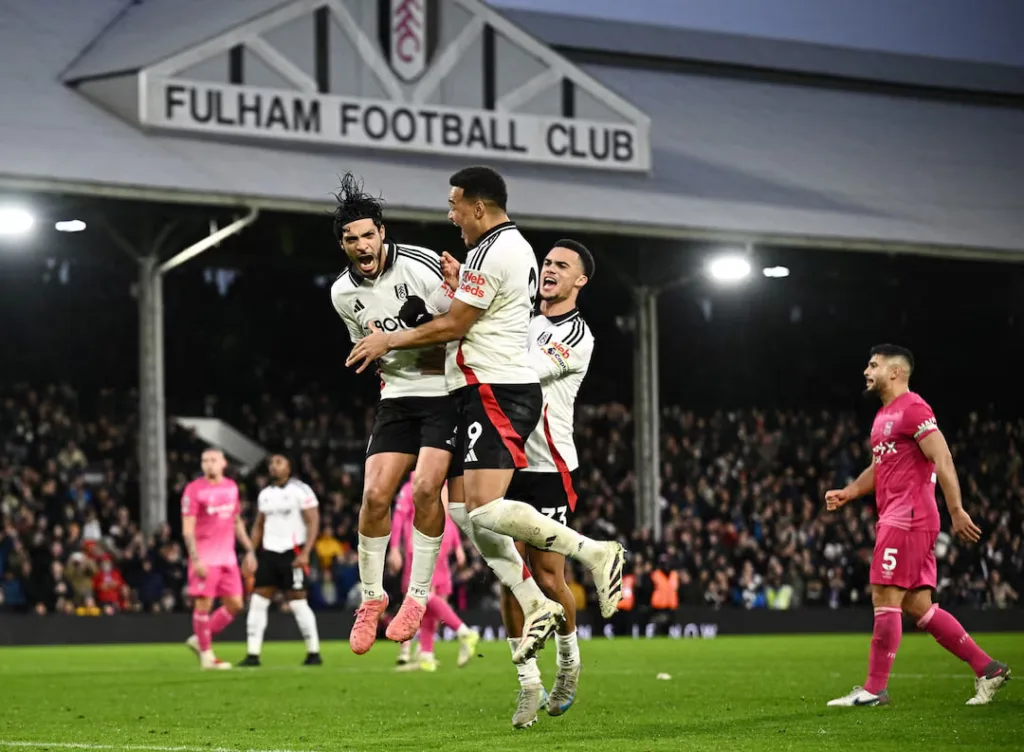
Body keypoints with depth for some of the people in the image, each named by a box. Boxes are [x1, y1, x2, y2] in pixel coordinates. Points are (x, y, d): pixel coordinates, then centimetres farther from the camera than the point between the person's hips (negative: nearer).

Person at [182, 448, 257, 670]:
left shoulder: (231, 487, 12)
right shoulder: (194, 490, -7)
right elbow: (187, 529, -10)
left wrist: (249, 551, 18)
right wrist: (196, 559, -17)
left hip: (227, 557, 6)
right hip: (205, 558, -6)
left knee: (235, 604, 5)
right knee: (204, 603, -5)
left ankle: (199, 640, 19)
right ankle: (207, 655, 7)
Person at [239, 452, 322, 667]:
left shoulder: (300, 491, -5)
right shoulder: (265, 494, 14)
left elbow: (313, 522, -9)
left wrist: (305, 553, -18)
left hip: (292, 553, -6)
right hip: (269, 553, 6)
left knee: (298, 603, -5)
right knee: (257, 602, -1)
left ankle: (314, 653, 4)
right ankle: (252, 654, 0)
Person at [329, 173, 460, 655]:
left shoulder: (421, 266, -16)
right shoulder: (343, 294, 1)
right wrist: (391, 374, 1)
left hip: (446, 393, -4)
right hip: (397, 396, 4)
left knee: (426, 487, -19)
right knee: (374, 494, -6)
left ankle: (418, 596, -5)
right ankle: (372, 596, 11)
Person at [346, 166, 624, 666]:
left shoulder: (491, 253, -14)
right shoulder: (517, 247, 19)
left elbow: (453, 326, -10)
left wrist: (389, 341, 1)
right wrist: (459, 286, 20)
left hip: (496, 394, -11)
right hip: (498, 388, 11)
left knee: (485, 509, -19)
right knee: (463, 508, 7)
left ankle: (594, 553, -14)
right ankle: (535, 606, 3)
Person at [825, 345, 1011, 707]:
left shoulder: (911, 408, -10)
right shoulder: (885, 415, 21)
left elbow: (942, 460, -17)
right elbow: (879, 468, 30)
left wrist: (957, 511, -22)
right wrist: (848, 493, 14)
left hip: (907, 520, -10)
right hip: (897, 519, 10)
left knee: (885, 598, -8)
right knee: (918, 607, 7)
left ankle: (874, 689, -4)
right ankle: (987, 668, 9)